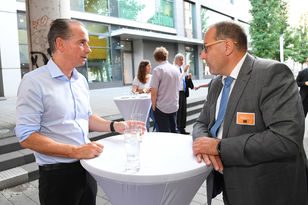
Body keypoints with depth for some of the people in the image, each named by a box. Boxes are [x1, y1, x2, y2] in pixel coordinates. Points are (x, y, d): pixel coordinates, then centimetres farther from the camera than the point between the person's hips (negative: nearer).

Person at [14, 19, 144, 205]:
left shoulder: (81, 80, 8)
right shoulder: (34, 82, -15)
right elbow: (26, 137, -18)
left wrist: (115, 126, 3)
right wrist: (76, 151, -24)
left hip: (87, 168, 7)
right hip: (58, 174, -6)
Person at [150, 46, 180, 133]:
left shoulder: (158, 70, -12)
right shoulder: (176, 69, 7)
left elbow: (154, 93, -16)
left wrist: (153, 106, -4)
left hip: (162, 108, -6)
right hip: (174, 106, 6)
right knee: (173, 131, 16)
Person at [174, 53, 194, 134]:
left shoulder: (183, 69, 15)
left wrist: (189, 78, 0)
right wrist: (184, 72, -28)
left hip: (184, 93, 8)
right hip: (177, 92, -7)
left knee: (184, 111, 10)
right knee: (178, 111, -1)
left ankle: (182, 129, 19)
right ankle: (177, 129, 9)